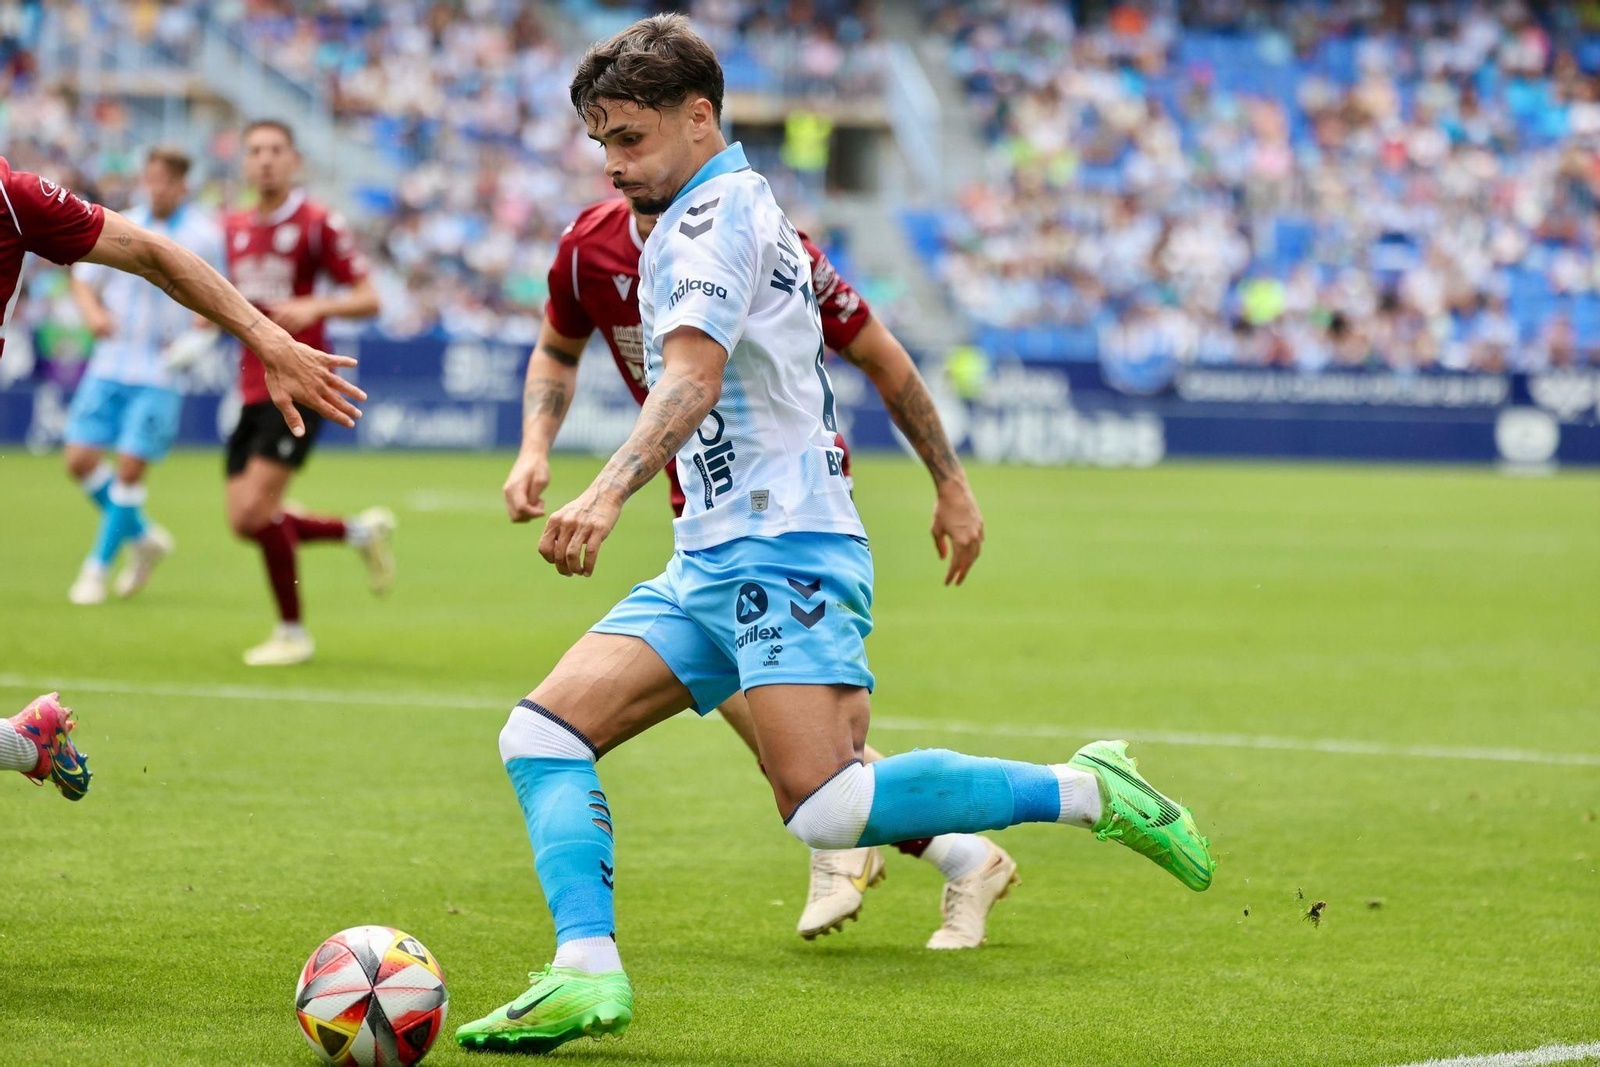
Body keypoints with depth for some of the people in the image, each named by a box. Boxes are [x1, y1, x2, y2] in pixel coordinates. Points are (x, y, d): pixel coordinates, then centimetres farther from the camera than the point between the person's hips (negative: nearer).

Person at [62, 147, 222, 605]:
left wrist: (192, 339, -16)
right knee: (80, 460, -1)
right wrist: (93, 312, -6)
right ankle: (143, 537, 20)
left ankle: (98, 567, 7)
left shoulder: (204, 236, -5)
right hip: (110, 366, 4)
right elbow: (83, 280, 16)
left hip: (161, 375, -4)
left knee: (130, 468, -9)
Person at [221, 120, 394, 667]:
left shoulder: (317, 224, -7)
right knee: (243, 521, 2)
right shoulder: (235, 228, 12)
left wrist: (314, 307, -24)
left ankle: (292, 632, -1)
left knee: (257, 507, -17)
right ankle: (361, 530, 25)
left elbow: (368, 299, -7)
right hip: (253, 389, 7)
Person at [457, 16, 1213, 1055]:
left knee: (824, 811, -21)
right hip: (714, 556, 10)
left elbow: (693, 375, -26)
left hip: (781, 549, -10)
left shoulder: (716, 211, -9)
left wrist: (611, 491, -40)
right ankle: (587, 971, -13)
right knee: (542, 734, -2)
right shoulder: (740, 207, 21)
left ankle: (1083, 791, -7)